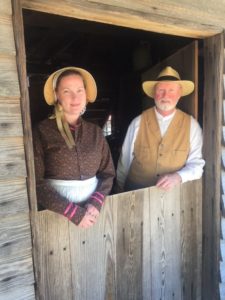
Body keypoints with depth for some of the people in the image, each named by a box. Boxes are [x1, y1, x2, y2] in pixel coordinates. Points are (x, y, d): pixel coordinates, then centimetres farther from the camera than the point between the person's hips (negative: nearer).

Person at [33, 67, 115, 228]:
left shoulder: (96, 132, 2)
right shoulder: (42, 131, -9)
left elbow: (108, 173, 4)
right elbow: (36, 182, -13)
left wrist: (96, 203, -12)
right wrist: (74, 213, -16)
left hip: (92, 211, 3)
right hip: (59, 214, -2)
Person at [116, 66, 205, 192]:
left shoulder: (192, 125, -1)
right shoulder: (138, 122, -3)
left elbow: (197, 163, 1)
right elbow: (125, 161, 4)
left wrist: (178, 177, -18)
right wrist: (121, 193, 11)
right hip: (137, 192, -1)